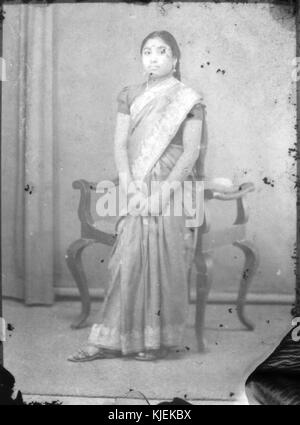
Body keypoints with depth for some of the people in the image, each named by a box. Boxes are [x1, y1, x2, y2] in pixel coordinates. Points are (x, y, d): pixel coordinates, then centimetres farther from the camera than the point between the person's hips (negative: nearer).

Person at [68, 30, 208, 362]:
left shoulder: (189, 100, 2)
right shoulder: (130, 97, 11)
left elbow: (191, 151, -6)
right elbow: (120, 144, 4)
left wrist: (164, 191, -16)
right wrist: (131, 187, -11)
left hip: (172, 188, -2)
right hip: (137, 189, 3)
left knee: (165, 261, 0)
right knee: (128, 260, -1)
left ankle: (162, 339, 12)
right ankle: (111, 339, 4)